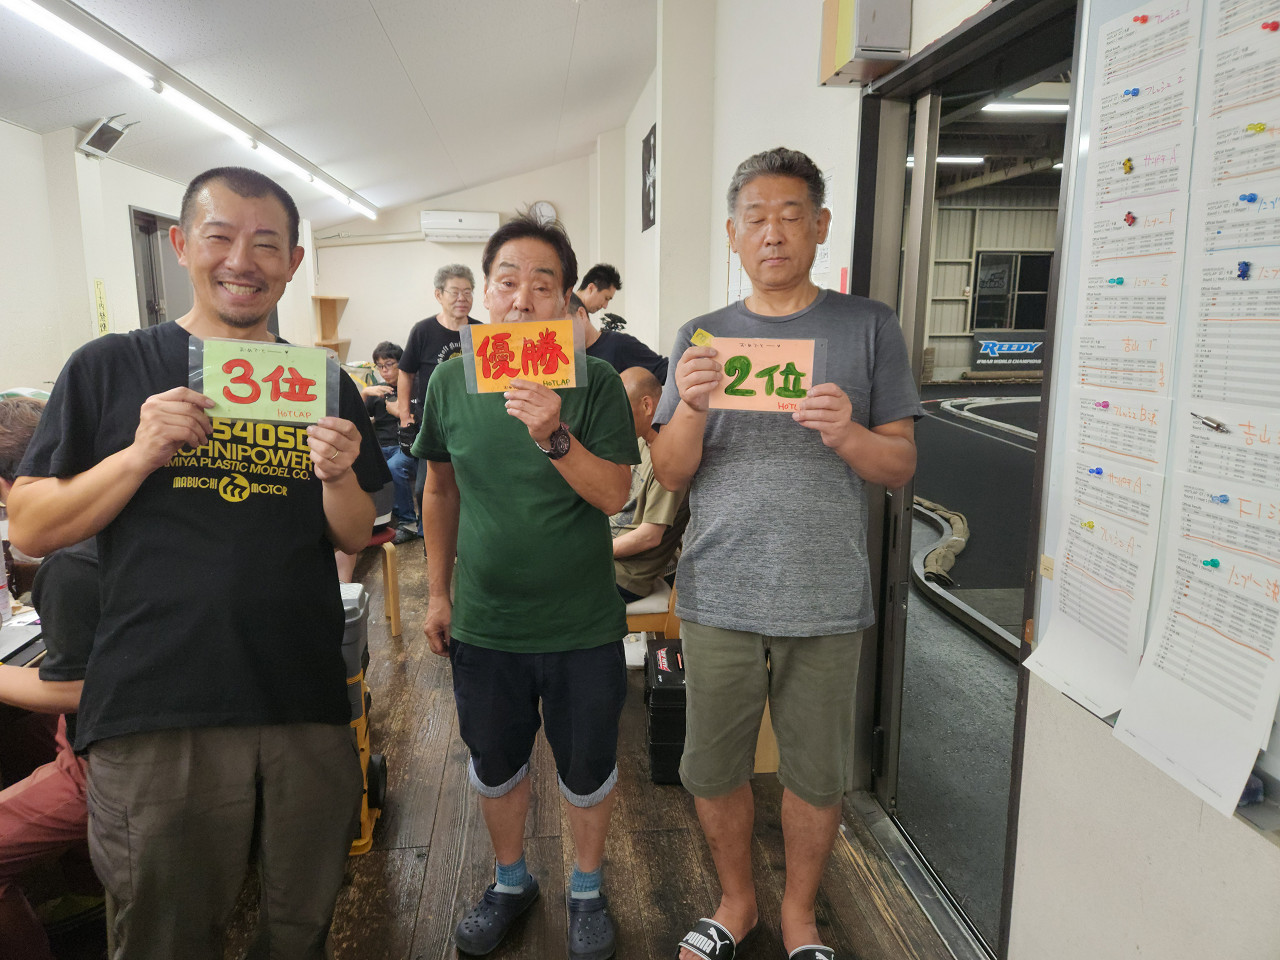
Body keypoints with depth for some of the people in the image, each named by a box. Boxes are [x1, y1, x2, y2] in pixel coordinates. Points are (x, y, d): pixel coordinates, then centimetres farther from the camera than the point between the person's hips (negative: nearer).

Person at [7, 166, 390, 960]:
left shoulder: (324, 387, 7)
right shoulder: (109, 370, 1)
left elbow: (354, 540, 7)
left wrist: (338, 476, -13)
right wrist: (141, 455, -16)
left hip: (308, 707, 2)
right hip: (155, 715, -2)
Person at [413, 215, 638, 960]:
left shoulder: (596, 383, -12)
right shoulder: (452, 382, -3)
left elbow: (614, 495, -17)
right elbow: (442, 489, 7)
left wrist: (555, 438, -33)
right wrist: (438, 591, 9)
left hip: (582, 626, -2)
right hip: (483, 625, 3)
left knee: (587, 769, 16)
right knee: (494, 766, 21)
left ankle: (587, 888, 43)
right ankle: (512, 880, 48)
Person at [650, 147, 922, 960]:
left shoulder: (867, 327, 1)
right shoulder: (702, 337, 6)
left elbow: (903, 465, 1)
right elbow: (670, 475, 2)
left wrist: (848, 435, -20)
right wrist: (690, 409, -18)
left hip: (826, 599, -1)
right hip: (720, 596, 2)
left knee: (817, 774, 13)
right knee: (713, 768, 14)